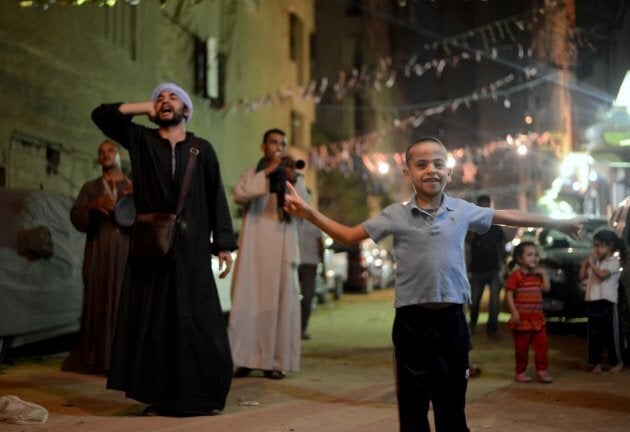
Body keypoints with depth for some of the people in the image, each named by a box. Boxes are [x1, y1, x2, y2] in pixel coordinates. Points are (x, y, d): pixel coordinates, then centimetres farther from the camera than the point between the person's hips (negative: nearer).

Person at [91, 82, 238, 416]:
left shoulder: (202, 149, 8)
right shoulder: (140, 140, 10)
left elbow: (217, 198, 7)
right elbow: (101, 114, 4)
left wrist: (224, 244, 2)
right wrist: (145, 109, 5)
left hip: (191, 246, -1)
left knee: (197, 320, -5)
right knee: (152, 320, -1)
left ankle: (202, 396, 1)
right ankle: (160, 397, 5)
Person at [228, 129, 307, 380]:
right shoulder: (252, 174, 12)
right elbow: (238, 195, -9)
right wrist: (267, 172, -13)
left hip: (281, 247, 0)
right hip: (254, 247, 0)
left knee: (278, 301, -5)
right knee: (248, 300, -5)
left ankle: (275, 362, -5)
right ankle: (246, 359, -2)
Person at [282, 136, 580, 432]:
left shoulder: (463, 210, 5)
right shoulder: (396, 215, 0)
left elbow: (507, 216, 17)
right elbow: (348, 236, 5)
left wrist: (557, 223, 22)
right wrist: (309, 213, -8)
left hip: (451, 319, 2)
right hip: (412, 321, -1)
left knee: (452, 403, 10)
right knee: (412, 403, 6)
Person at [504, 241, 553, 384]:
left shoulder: (537, 275, 13)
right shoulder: (515, 275, -10)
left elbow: (546, 288, 6)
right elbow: (510, 295, -13)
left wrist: (544, 274, 1)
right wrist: (515, 313, -21)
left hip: (537, 318, 6)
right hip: (522, 318, -6)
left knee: (542, 345, 2)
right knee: (521, 347, 3)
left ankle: (541, 371, 9)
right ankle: (521, 372, 14)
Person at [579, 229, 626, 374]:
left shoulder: (614, 261, -6)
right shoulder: (595, 262, 15)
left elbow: (602, 274, -20)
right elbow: (582, 276, 15)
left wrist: (591, 263, -9)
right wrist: (586, 261, 8)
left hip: (607, 302, -7)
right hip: (592, 301, 7)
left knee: (610, 333, 0)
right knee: (594, 333, 6)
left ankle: (618, 362, 11)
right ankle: (596, 362, 11)